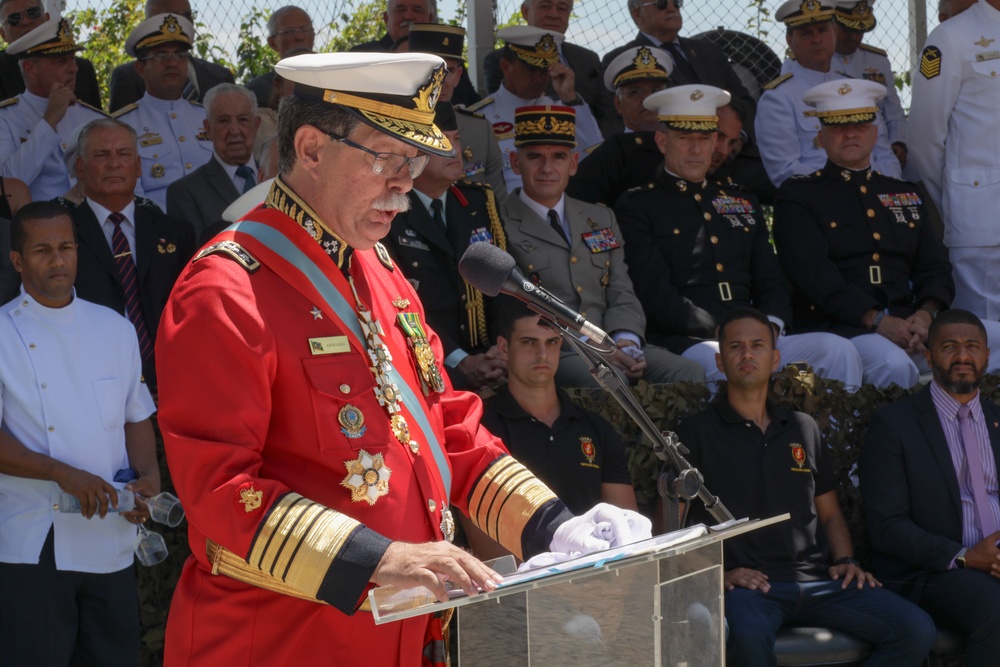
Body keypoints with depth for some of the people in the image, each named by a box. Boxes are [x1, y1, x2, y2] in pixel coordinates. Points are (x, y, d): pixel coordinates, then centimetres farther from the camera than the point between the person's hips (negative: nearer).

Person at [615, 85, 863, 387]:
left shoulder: (742, 201, 25)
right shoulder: (636, 207, 6)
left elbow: (771, 282, 21)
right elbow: (658, 296, -6)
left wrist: (769, 327, -4)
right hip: (686, 345, -6)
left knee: (839, 350, -19)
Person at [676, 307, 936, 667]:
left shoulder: (803, 429, 22)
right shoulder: (696, 433, 8)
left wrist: (844, 561, 6)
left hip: (816, 581, 5)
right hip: (747, 584, -5)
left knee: (916, 629, -18)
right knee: (748, 637, -41)